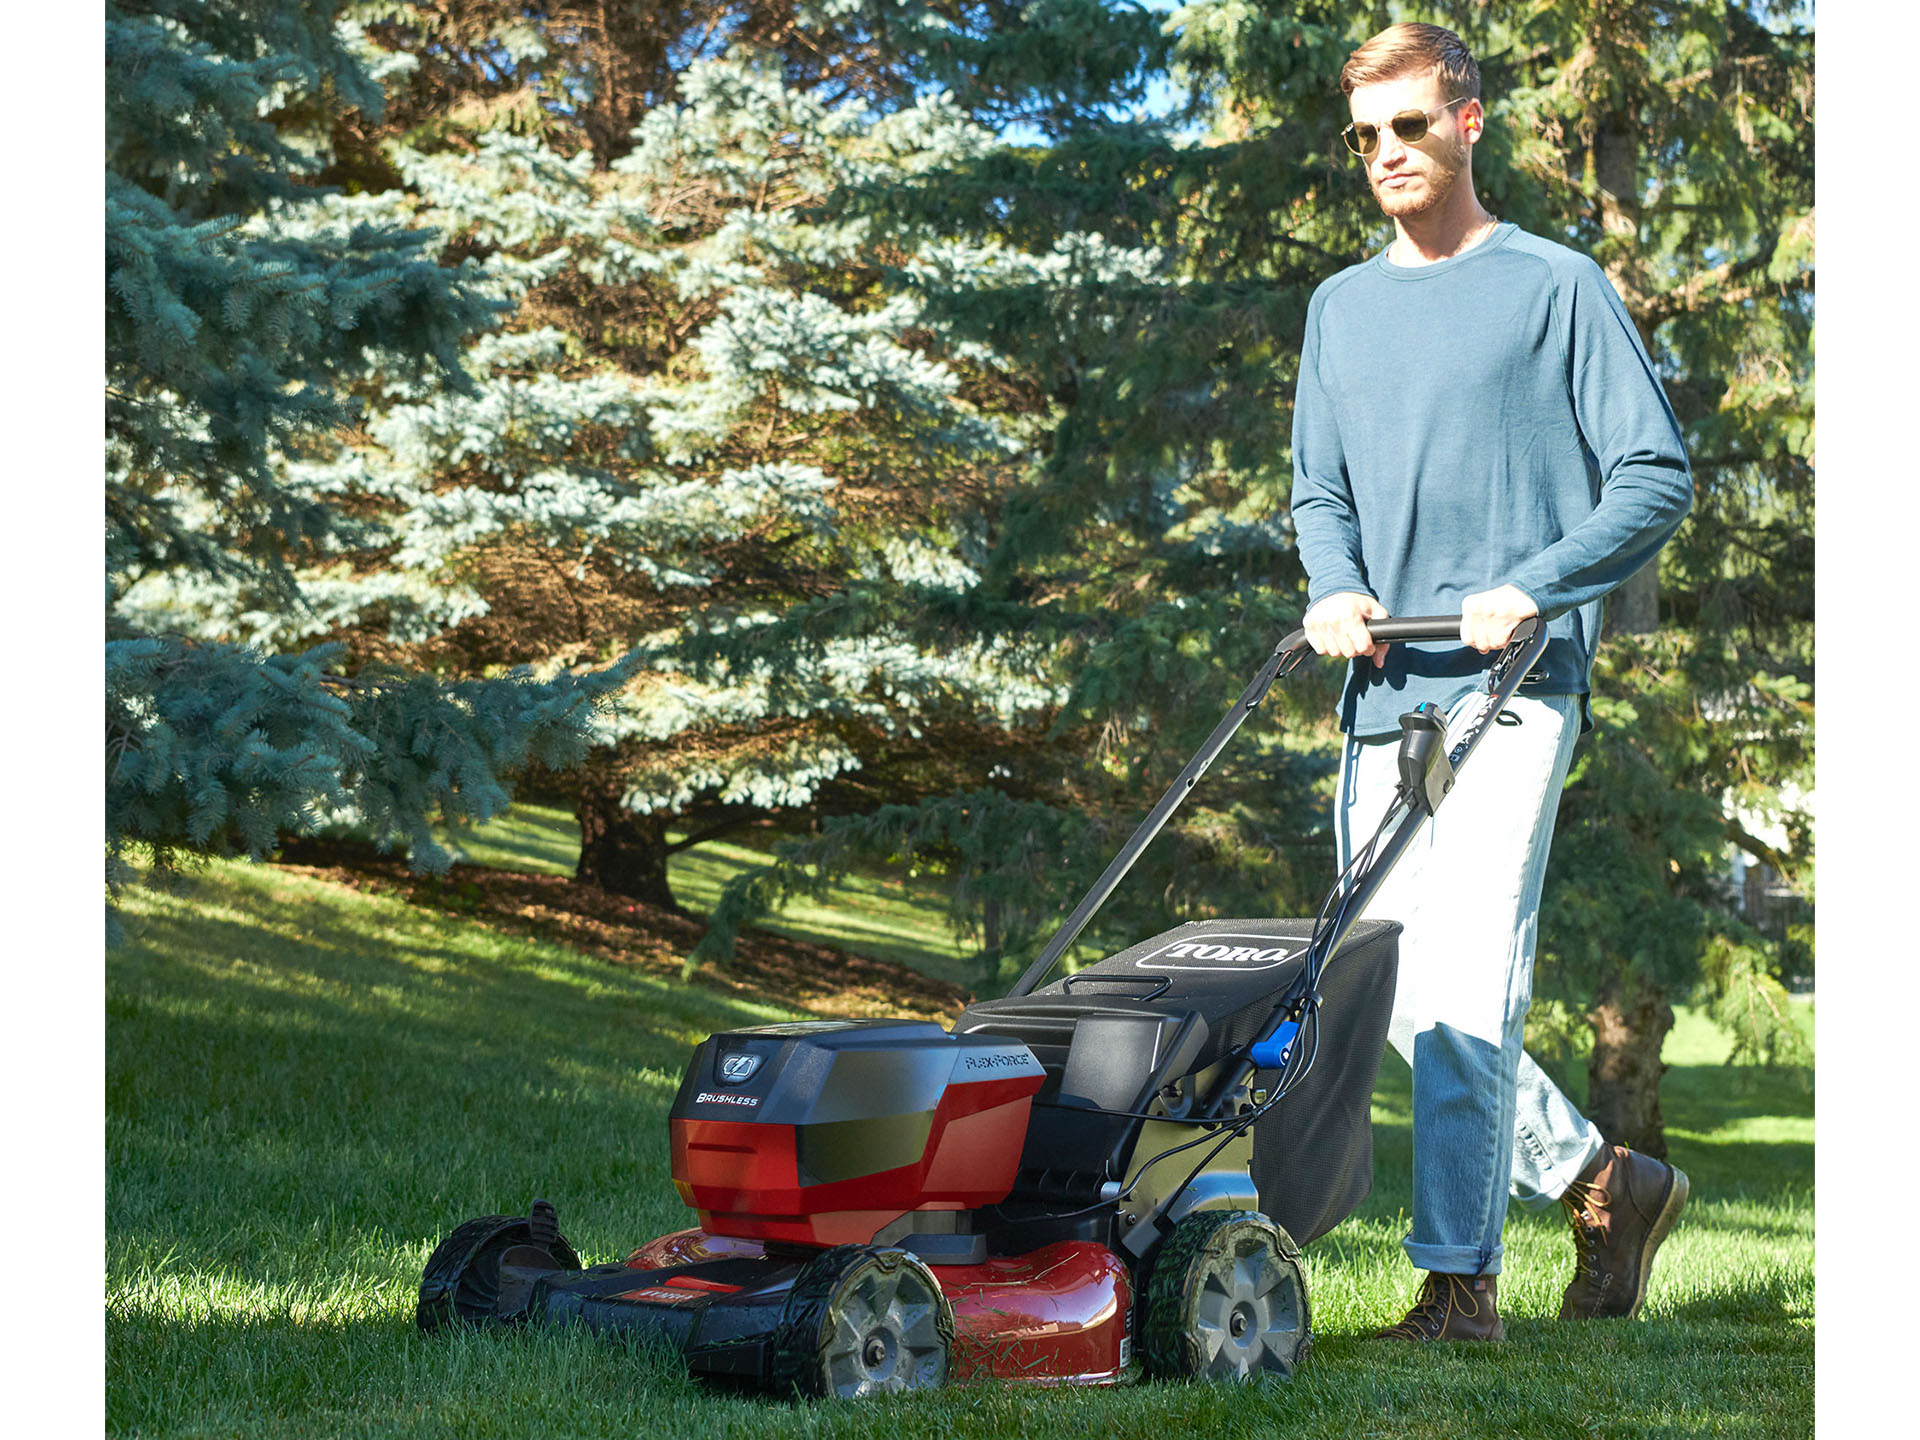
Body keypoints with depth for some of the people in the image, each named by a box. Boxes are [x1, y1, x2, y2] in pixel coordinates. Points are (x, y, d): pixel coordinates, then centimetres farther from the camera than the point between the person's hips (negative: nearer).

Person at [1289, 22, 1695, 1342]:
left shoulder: (1558, 289, 2)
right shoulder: (1342, 307, 19)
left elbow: (1658, 476, -1)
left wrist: (1533, 588, -14)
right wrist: (1335, 586, 1)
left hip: (1513, 688, -6)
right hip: (1384, 694, 6)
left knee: (1465, 986, -14)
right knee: (1399, 998, 5)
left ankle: (1460, 1281, -10)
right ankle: (1603, 1181, 23)